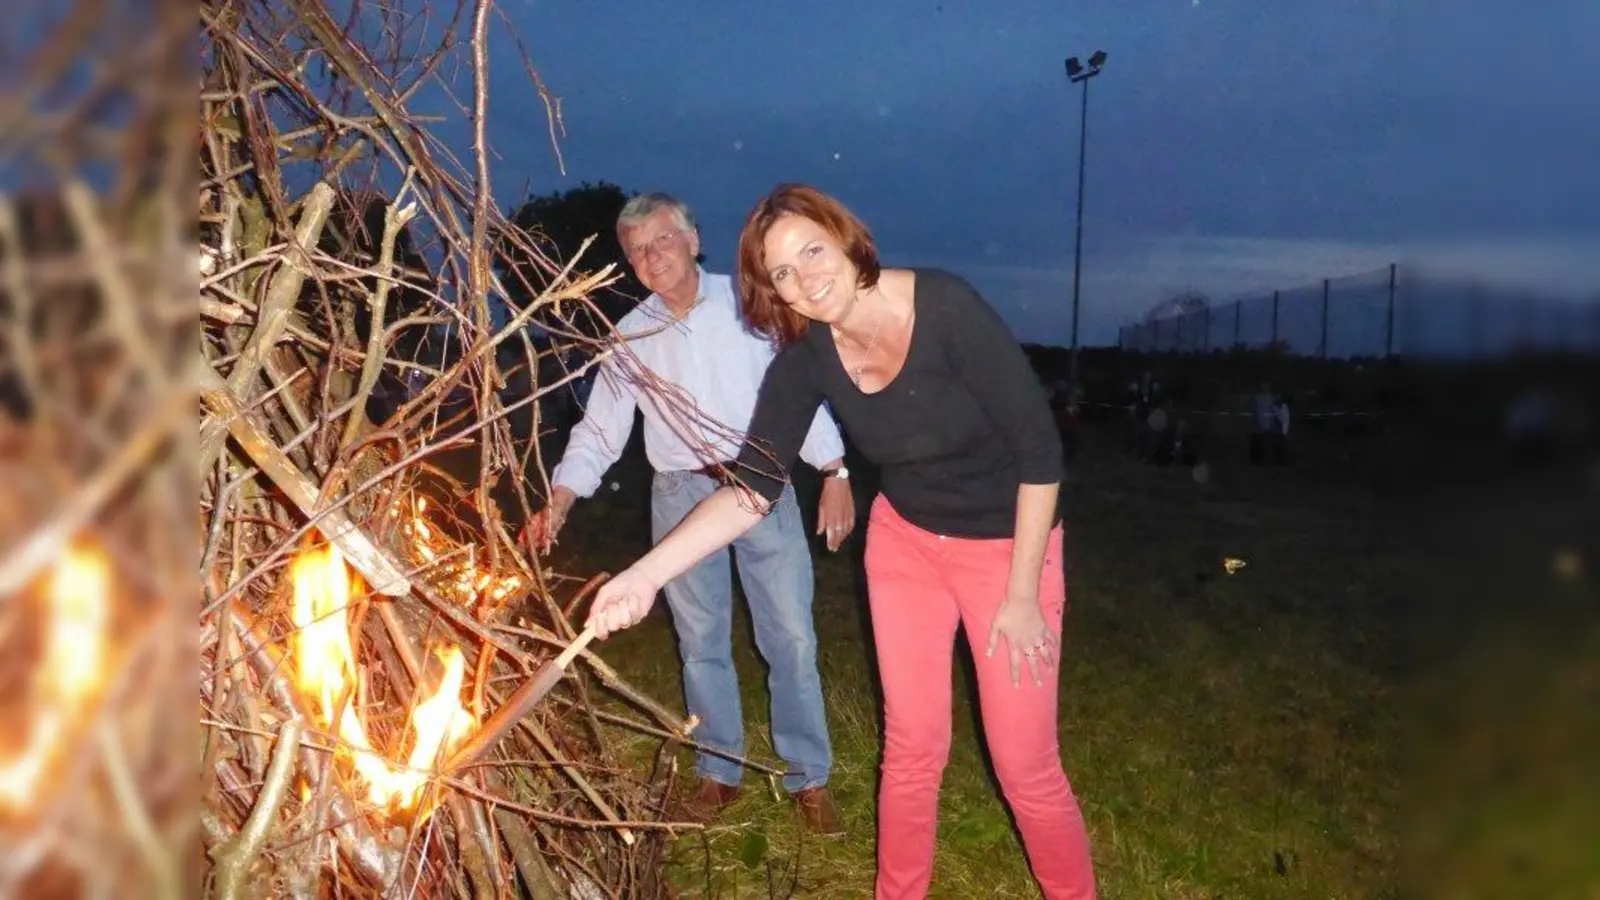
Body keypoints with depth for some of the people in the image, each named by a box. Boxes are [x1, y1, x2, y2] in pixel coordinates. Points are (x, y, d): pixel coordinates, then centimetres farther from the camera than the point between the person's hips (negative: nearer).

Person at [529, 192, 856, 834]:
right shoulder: (629, 336, 6)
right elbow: (599, 429, 6)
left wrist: (835, 473, -5)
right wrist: (559, 499, -8)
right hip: (681, 494, 2)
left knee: (791, 638, 1)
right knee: (701, 642, 10)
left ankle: (809, 776, 16)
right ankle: (719, 773, 26)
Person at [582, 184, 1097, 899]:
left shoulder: (946, 309, -27)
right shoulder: (804, 358, -13)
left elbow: (1040, 453, -22)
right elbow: (754, 486, -16)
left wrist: (1021, 595, -18)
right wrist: (646, 574, -28)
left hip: (1008, 544, -3)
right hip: (905, 542, 4)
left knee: (1025, 764, 3)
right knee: (911, 748, 11)